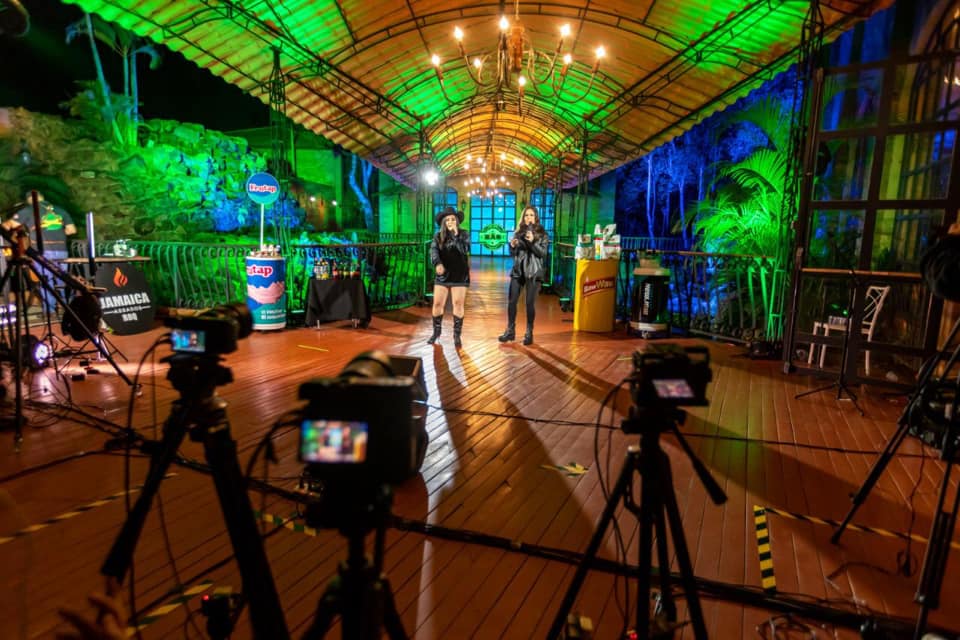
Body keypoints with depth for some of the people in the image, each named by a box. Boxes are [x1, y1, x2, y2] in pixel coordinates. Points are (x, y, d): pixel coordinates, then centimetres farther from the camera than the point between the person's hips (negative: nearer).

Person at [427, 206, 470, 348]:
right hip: (442, 275, 2)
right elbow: (433, 250, -12)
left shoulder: (463, 234, 0)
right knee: (437, 303, 2)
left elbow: (465, 250, -15)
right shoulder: (438, 236, 3)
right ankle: (436, 331, 19)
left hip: (460, 275, -2)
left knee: (458, 304, -1)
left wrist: (455, 234, -20)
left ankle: (457, 335, 7)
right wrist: (437, 264, -30)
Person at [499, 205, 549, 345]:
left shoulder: (542, 233, 0)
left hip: (533, 271, -3)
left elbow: (543, 253, -10)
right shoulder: (518, 232, 9)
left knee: (530, 303, -1)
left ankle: (529, 333, 9)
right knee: (511, 301, 2)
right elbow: (512, 253, 12)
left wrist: (532, 242, -22)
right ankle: (510, 331, 13)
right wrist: (512, 246, -9)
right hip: (518, 270, 3)